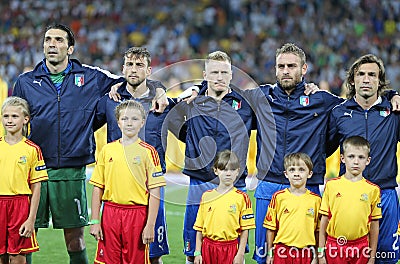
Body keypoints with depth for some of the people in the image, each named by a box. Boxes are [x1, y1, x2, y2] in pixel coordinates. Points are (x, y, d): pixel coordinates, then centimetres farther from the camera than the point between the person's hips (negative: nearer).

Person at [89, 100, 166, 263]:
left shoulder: (148, 152, -1)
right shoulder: (107, 150, 7)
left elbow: (155, 193, -3)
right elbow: (97, 189, 9)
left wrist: (150, 226, -9)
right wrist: (95, 221, 3)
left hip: (137, 214, -2)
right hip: (110, 212, 2)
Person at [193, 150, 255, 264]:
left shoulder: (242, 197, -2)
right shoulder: (206, 196, 6)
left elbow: (245, 229, -2)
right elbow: (199, 228, 9)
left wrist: (240, 254, -6)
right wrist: (198, 252, 5)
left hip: (230, 248, -3)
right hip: (208, 248, 3)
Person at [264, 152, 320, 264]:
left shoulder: (316, 199, 3)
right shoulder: (278, 197, 2)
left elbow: (318, 231, 7)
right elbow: (271, 228, 6)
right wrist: (270, 253, 4)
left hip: (305, 254, 0)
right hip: (282, 253, 0)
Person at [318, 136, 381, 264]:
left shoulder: (373, 190, 0)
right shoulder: (331, 185, 1)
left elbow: (374, 225, 4)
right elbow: (324, 220, 4)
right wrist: (321, 252, 3)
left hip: (360, 247, 0)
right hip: (334, 246, 0)